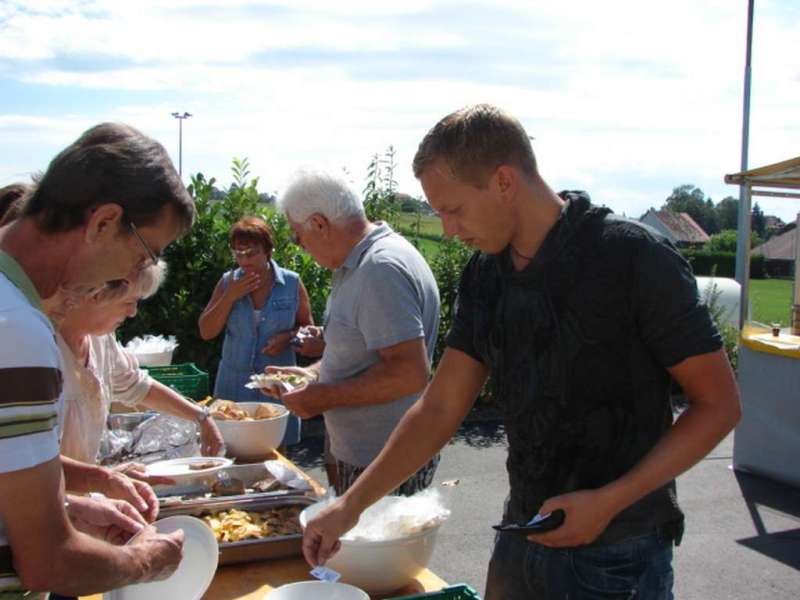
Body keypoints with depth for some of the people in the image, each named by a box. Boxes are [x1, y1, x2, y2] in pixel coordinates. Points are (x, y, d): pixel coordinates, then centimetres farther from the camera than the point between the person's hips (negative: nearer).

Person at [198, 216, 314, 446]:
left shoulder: (291, 283, -3)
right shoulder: (228, 282, 3)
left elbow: (307, 326, 6)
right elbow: (206, 332, 0)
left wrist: (288, 336, -15)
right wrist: (231, 296, -12)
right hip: (234, 384, 1)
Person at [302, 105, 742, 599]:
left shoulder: (635, 257, -18)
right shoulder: (484, 276, 0)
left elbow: (718, 404, -14)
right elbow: (440, 408, 2)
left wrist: (609, 502, -21)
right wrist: (352, 505, -2)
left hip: (616, 556, -5)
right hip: (521, 539, 6)